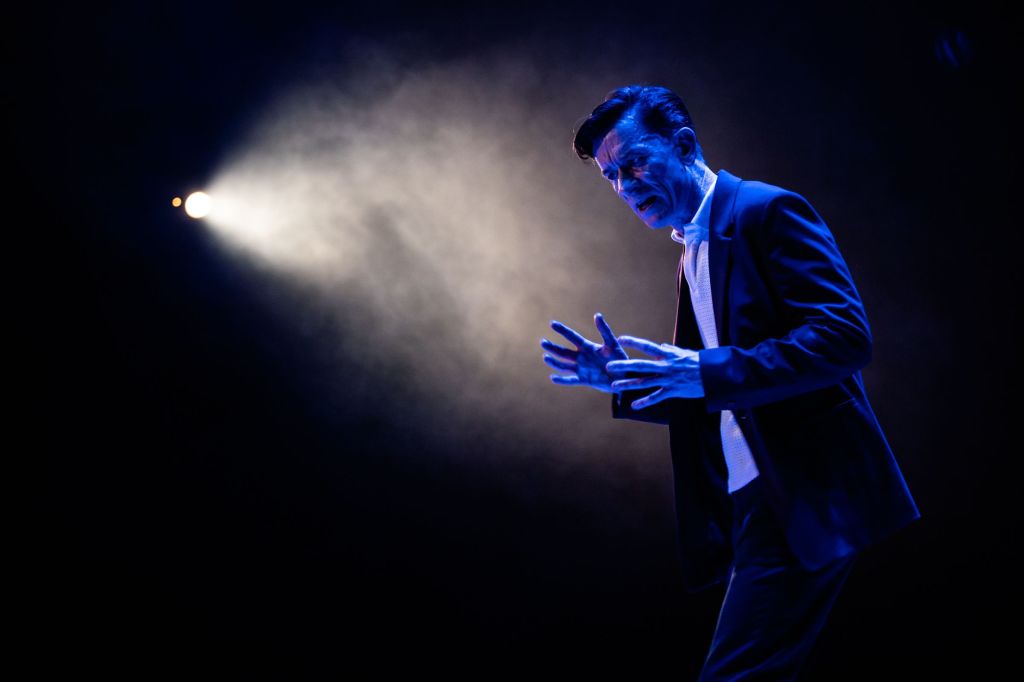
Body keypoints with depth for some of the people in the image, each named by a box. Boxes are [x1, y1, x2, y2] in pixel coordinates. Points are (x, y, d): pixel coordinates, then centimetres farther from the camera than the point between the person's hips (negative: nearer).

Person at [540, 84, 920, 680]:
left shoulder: (768, 211, -7)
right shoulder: (694, 256, 20)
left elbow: (846, 335, -19)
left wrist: (706, 373, -24)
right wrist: (623, 380, 6)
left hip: (808, 498, -9)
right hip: (756, 506, 9)